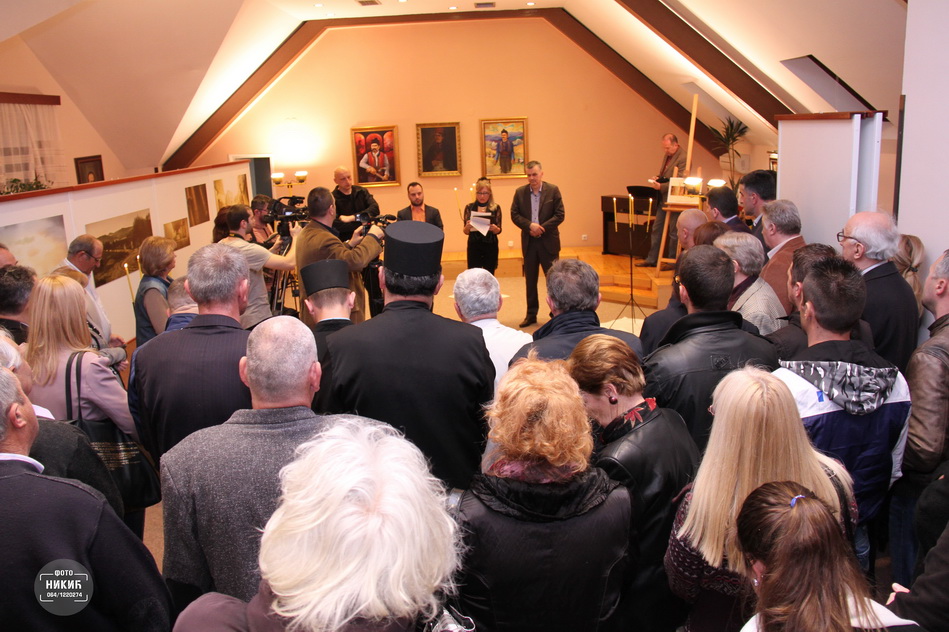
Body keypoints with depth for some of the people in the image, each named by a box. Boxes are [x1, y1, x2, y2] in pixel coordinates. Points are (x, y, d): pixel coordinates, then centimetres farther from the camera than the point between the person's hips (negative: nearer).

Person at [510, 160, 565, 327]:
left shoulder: (553, 190, -2)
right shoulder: (520, 192, 4)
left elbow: (559, 215, -6)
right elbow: (514, 214, 1)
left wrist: (542, 228, -14)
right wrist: (530, 225, -15)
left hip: (548, 241, -2)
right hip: (529, 242, 3)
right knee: (530, 280, 8)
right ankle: (531, 314, 17)